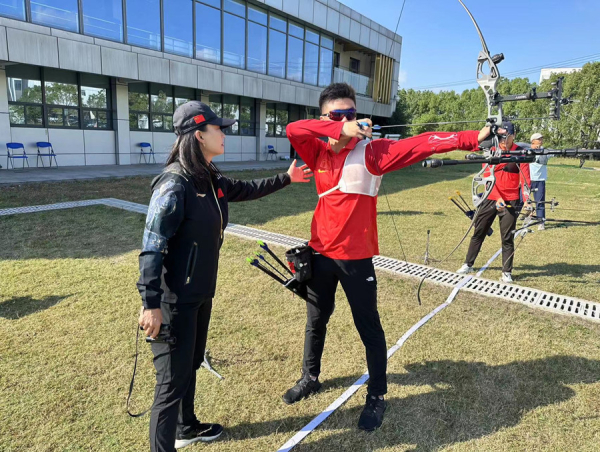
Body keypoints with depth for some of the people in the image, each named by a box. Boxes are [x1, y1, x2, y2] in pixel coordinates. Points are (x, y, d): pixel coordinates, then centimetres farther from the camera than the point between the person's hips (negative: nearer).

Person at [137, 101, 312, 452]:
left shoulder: (212, 180, 4)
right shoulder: (175, 185, -21)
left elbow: (247, 190, 23)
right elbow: (152, 248, -22)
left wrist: (286, 179, 26)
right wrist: (152, 304, -25)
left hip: (202, 293, 9)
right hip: (175, 300, -9)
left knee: (191, 365, 24)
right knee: (174, 379, 2)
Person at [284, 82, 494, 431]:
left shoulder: (372, 151, -9)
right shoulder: (319, 152, 2)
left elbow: (421, 144, -19)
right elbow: (294, 129, -16)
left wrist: (471, 139, -29)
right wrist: (341, 130, -27)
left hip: (356, 257, -4)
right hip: (320, 254, 4)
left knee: (369, 328, 9)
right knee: (316, 322, 20)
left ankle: (377, 397, 30)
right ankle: (310, 378, 44)